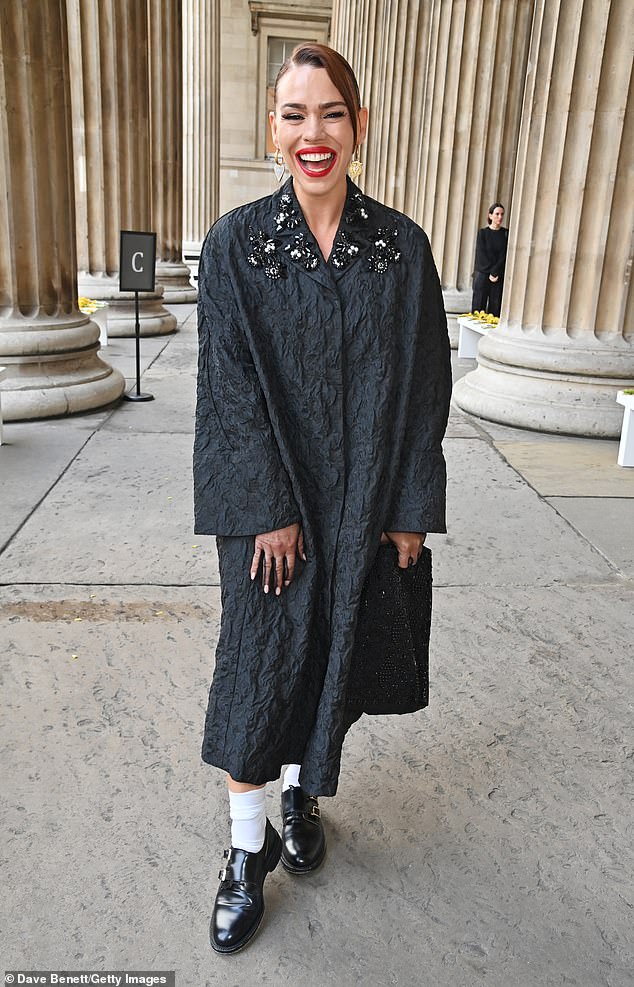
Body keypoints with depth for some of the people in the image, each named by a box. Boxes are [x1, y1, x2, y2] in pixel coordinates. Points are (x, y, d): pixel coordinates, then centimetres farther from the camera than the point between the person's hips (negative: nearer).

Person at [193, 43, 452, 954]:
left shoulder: (401, 247, 0)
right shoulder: (235, 243, -4)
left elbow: (424, 384, 0)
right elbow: (230, 384, -8)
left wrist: (410, 507, -3)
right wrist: (267, 509, -12)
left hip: (366, 497, 2)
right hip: (267, 493, -1)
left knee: (333, 650, 13)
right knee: (259, 663, 3)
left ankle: (302, 791, 39)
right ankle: (249, 848, 22)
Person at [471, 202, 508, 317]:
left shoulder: (506, 233, 6)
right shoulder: (482, 232, 3)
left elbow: (504, 255, -2)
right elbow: (481, 254, -4)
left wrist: (495, 272, -13)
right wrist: (491, 272, -12)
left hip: (500, 276, 1)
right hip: (482, 274, -1)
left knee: (495, 308, -2)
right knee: (479, 305, -2)